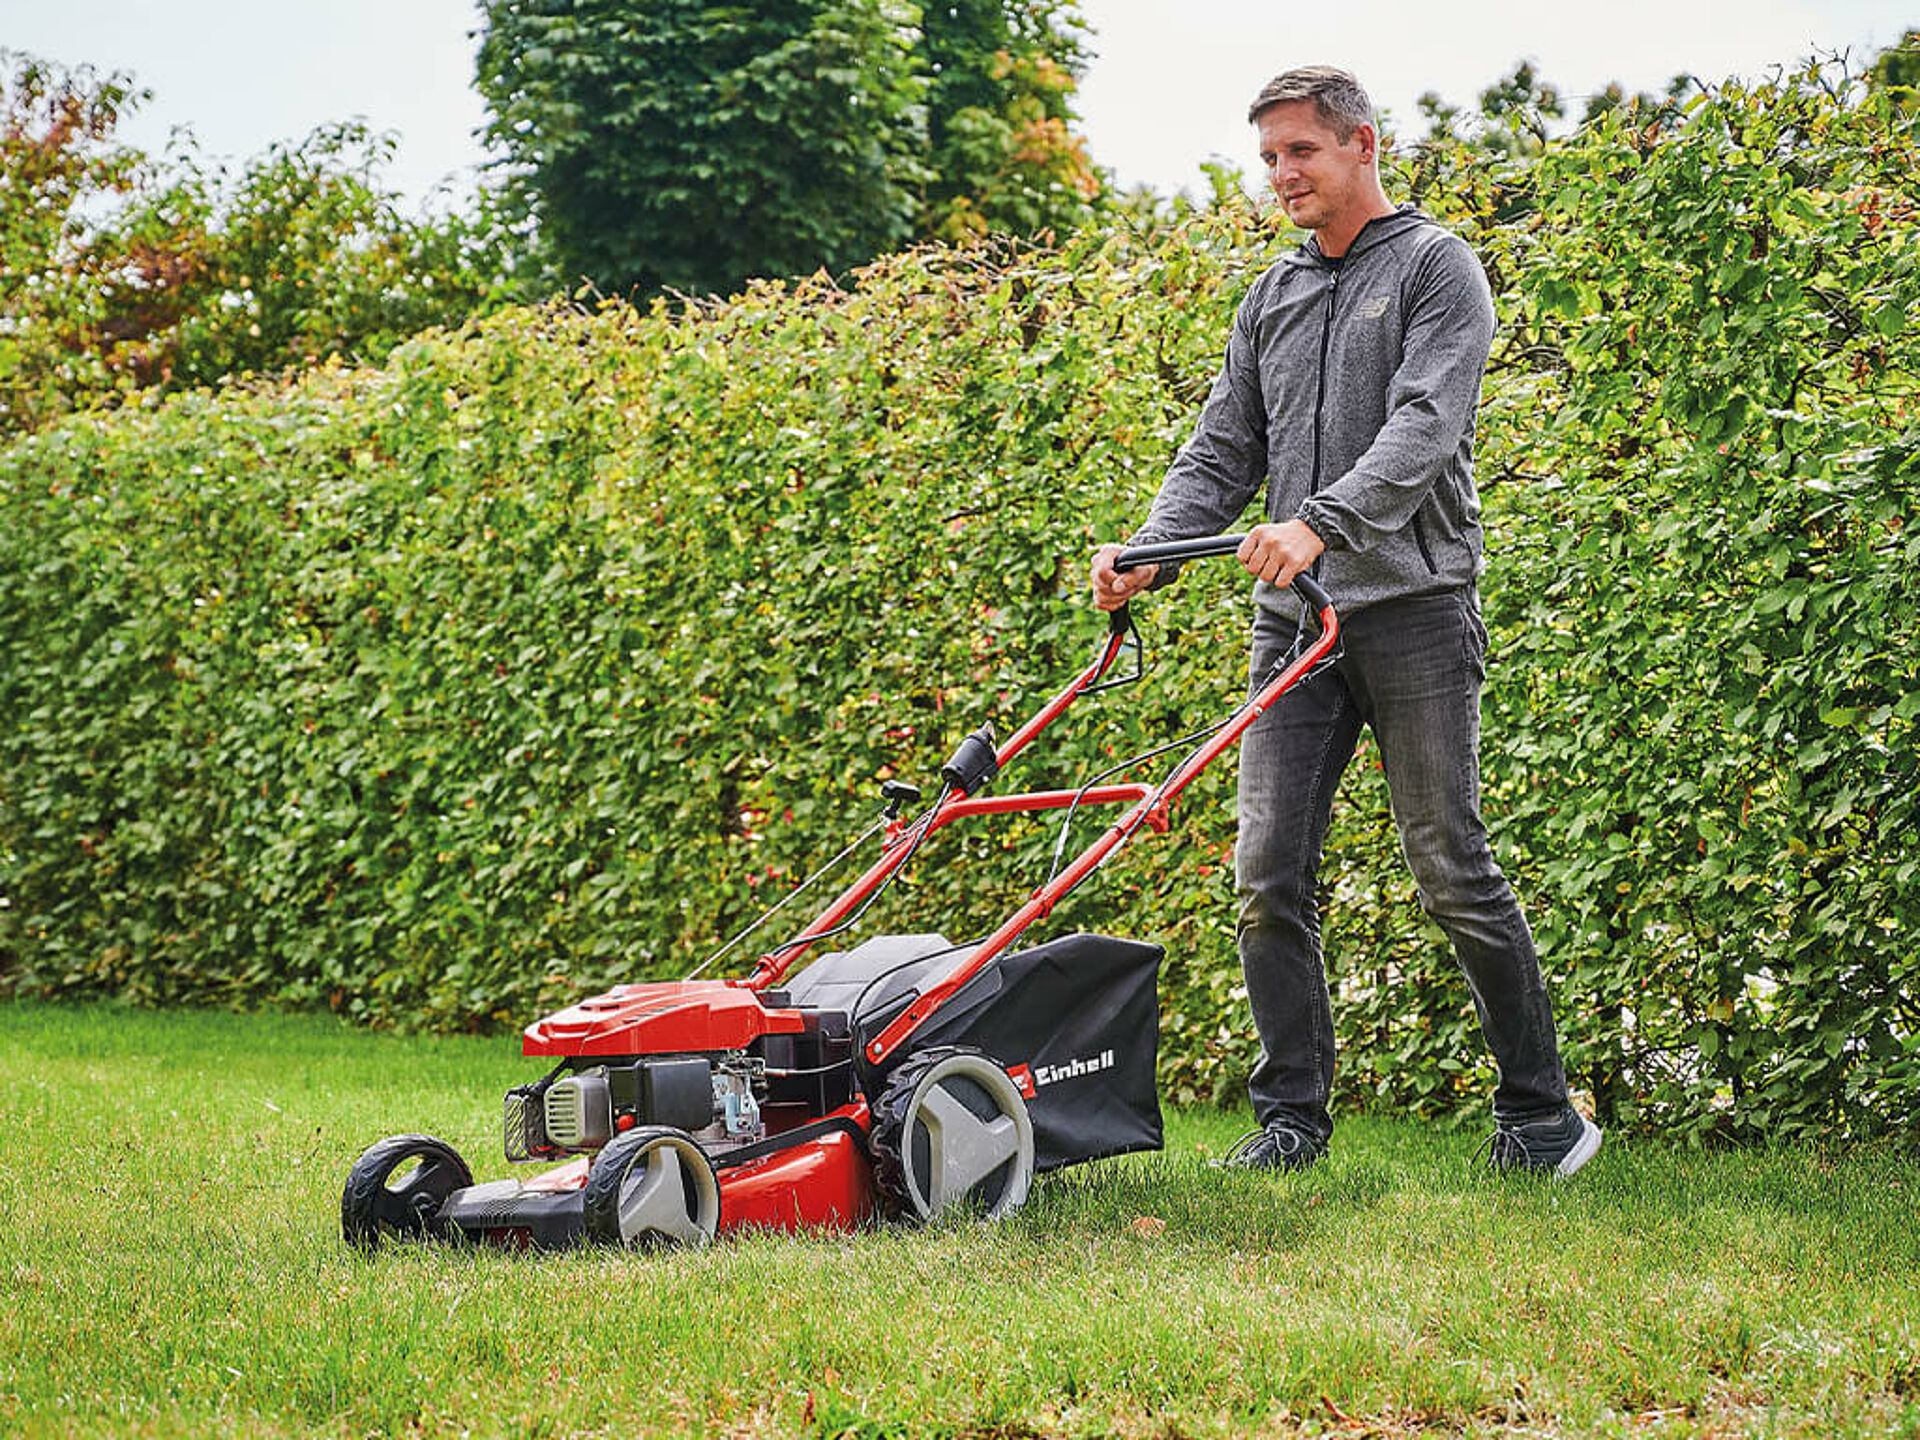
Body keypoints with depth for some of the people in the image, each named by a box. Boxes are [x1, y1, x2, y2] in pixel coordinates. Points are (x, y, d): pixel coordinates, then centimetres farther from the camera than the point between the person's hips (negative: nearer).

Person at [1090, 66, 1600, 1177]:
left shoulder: (1435, 269, -1)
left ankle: (1540, 1113, 6)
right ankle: (1293, 1117, 7)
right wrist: (1152, 550, -2)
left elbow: (1425, 427, -16)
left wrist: (1321, 522, -30)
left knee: (1453, 874, -4)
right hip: (1294, 622, 6)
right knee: (1270, 875, -1)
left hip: (1412, 607, -6)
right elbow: (1223, 452, 16)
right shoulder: (1271, 302, 18)